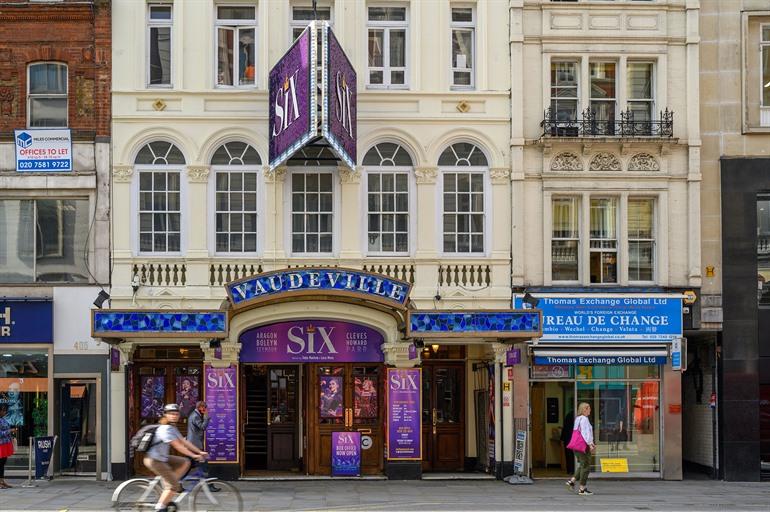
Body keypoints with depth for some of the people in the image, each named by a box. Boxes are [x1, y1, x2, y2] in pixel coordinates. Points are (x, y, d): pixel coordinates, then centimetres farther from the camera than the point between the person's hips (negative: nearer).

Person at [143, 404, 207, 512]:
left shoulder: (172, 428, 11)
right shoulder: (165, 429, -20)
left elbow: (184, 441, 10)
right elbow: (177, 446, -24)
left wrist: (200, 452, 4)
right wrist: (194, 455, -21)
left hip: (162, 457, 9)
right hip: (154, 460, -9)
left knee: (185, 463, 4)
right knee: (173, 485, -12)